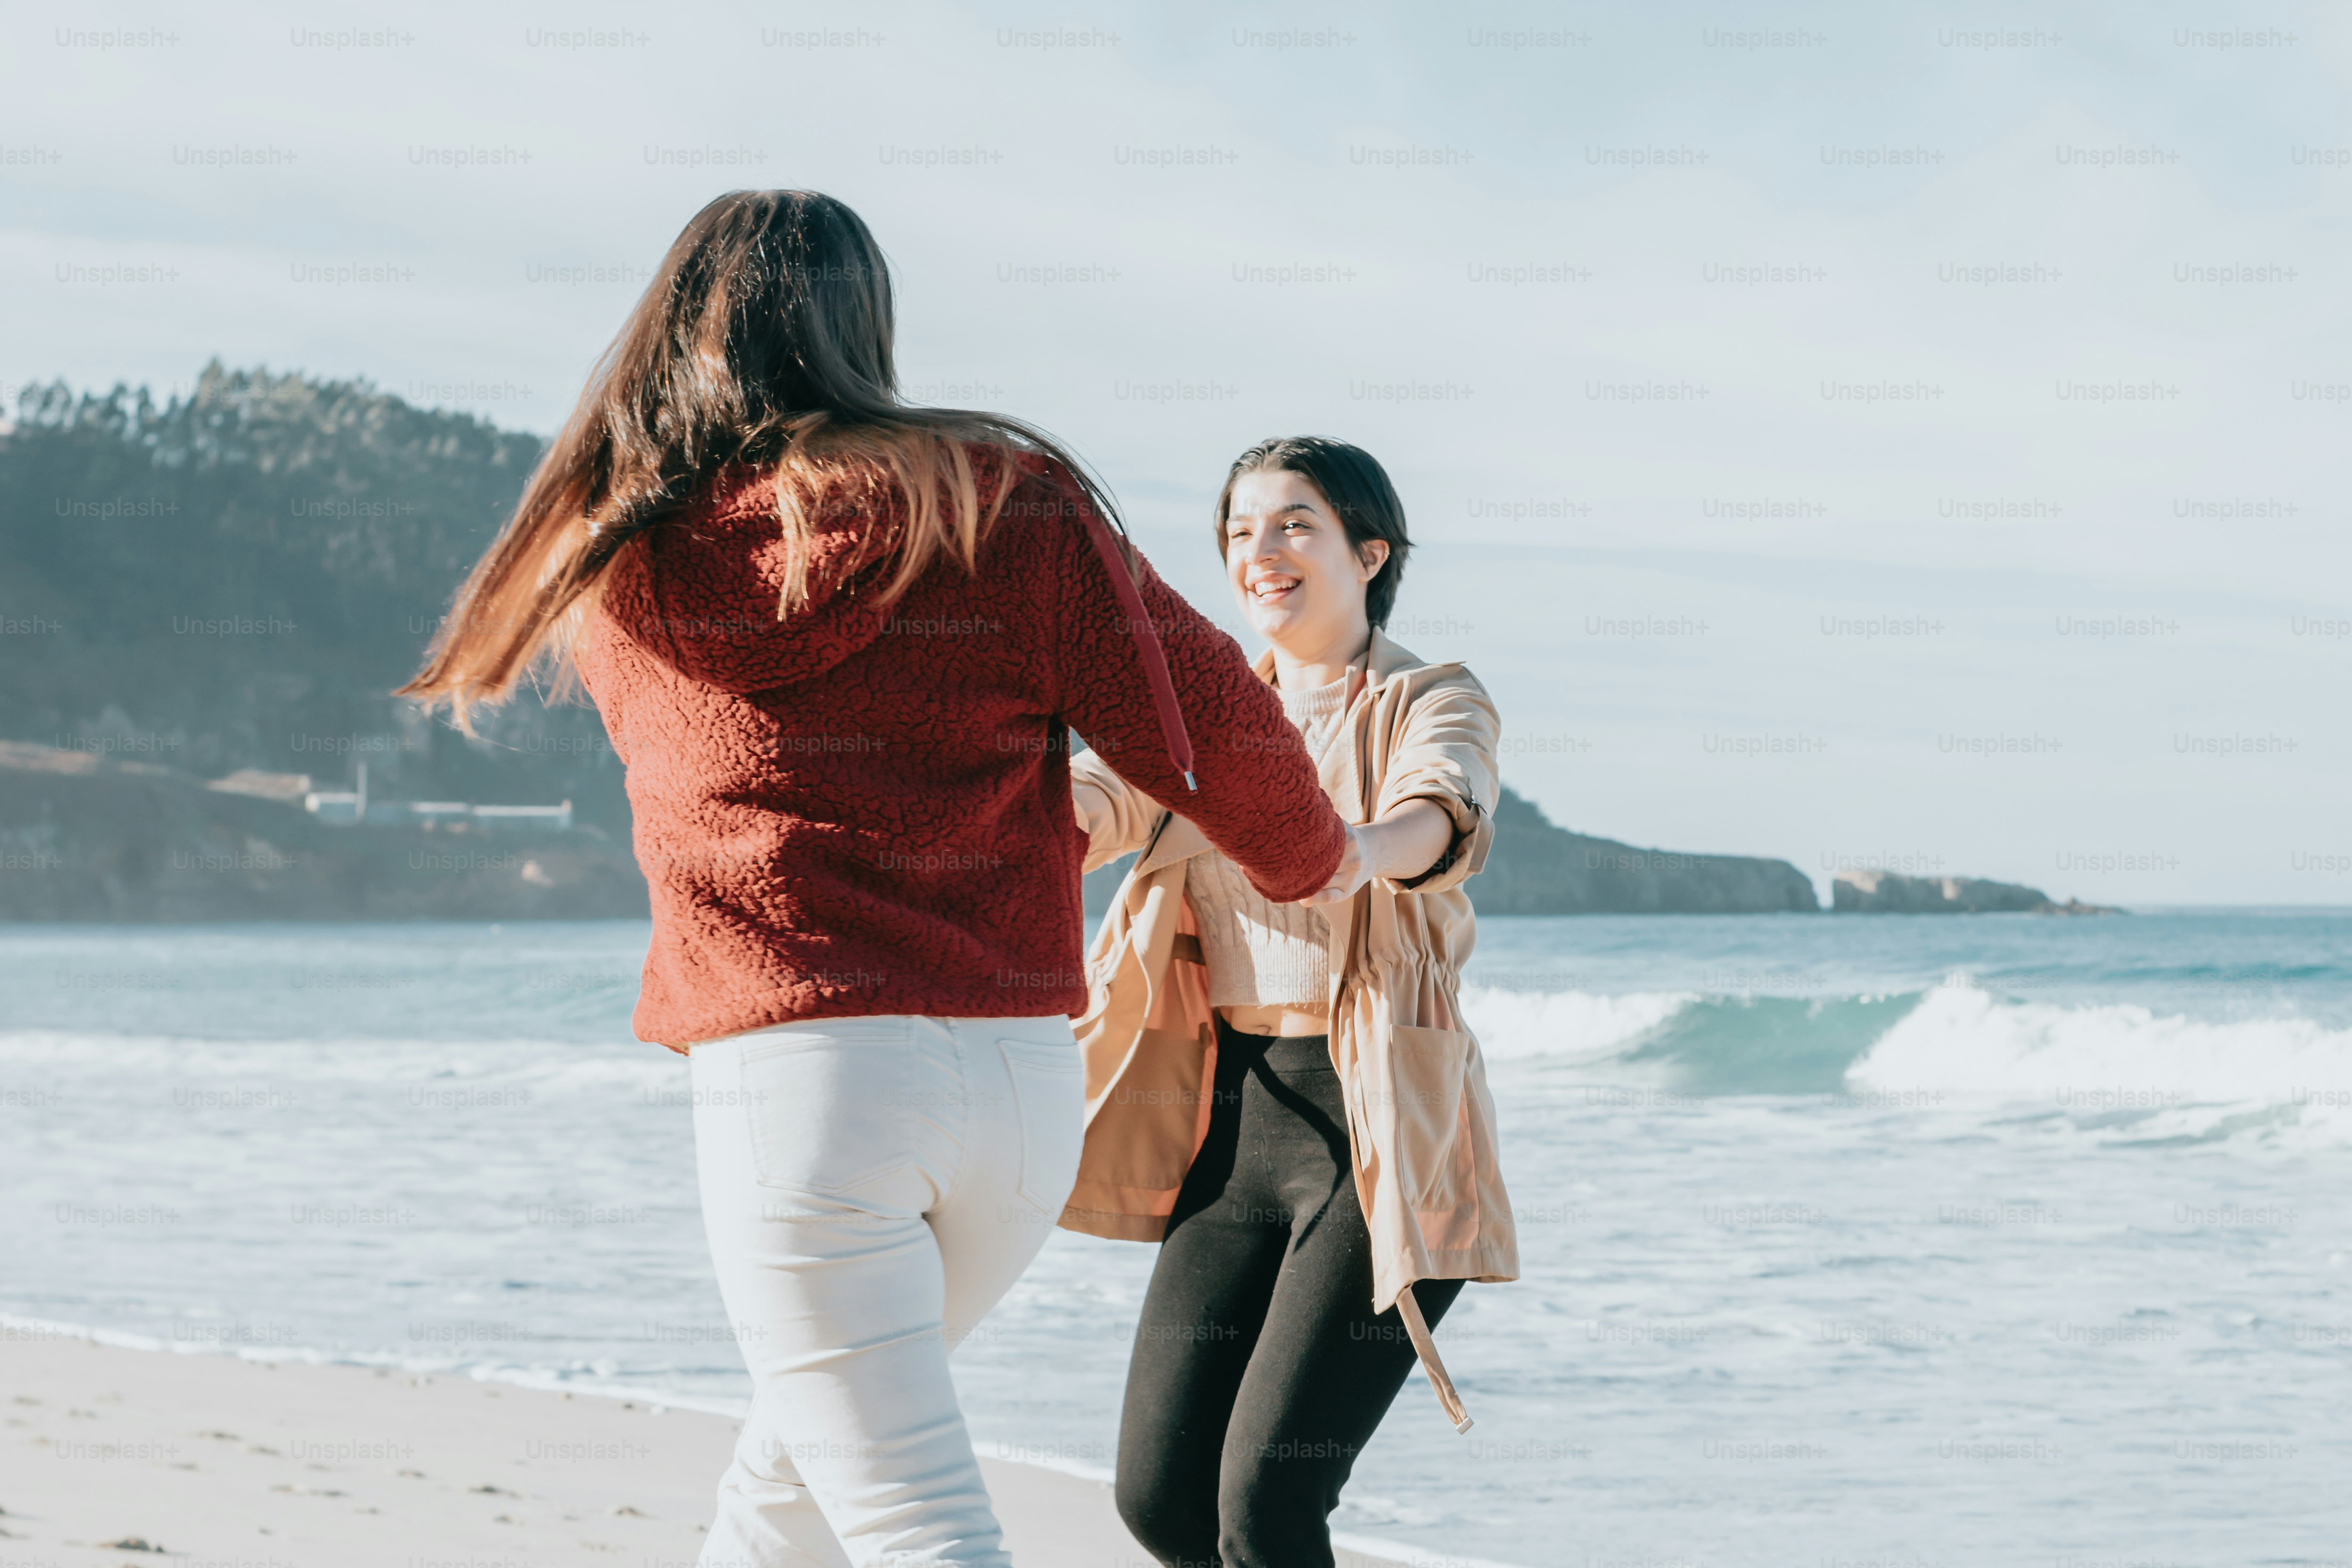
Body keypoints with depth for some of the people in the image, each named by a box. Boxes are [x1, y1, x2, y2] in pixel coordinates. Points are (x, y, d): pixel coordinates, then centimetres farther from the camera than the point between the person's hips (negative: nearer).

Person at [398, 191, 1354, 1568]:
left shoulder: (623, 559, 8)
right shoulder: (1011, 503, 3)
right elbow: (1209, 721, 2)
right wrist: (1310, 857, 24)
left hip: (799, 1070, -2)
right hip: (1025, 1072, 2)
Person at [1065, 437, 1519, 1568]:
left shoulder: (1435, 706, -3)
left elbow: (1438, 819, -26)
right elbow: (1114, 794, -9)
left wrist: (1348, 852, -50)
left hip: (1384, 1134, -5)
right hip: (1235, 1122, 6)